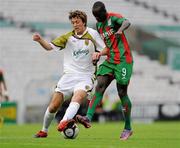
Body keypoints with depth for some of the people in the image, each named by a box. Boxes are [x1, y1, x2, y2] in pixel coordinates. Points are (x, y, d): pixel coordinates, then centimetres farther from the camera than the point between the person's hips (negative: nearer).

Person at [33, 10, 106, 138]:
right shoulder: (68, 37, 7)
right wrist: (40, 40, -21)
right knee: (53, 107, -1)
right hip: (69, 75, 3)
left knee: (78, 97, -34)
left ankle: (64, 121, -56)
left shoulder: (92, 34, 2)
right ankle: (44, 131, 20)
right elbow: (50, 47, -1)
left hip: (85, 77, -3)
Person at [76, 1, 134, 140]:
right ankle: (89, 118, -22)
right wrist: (99, 54, 14)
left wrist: (120, 30, -53)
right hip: (110, 61, 7)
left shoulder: (114, 18, -10)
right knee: (99, 86, -11)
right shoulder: (98, 25, 14)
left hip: (123, 60, -7)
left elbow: (126, 22, -32)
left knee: (122, 93, -3)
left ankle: (128, 128, 9)